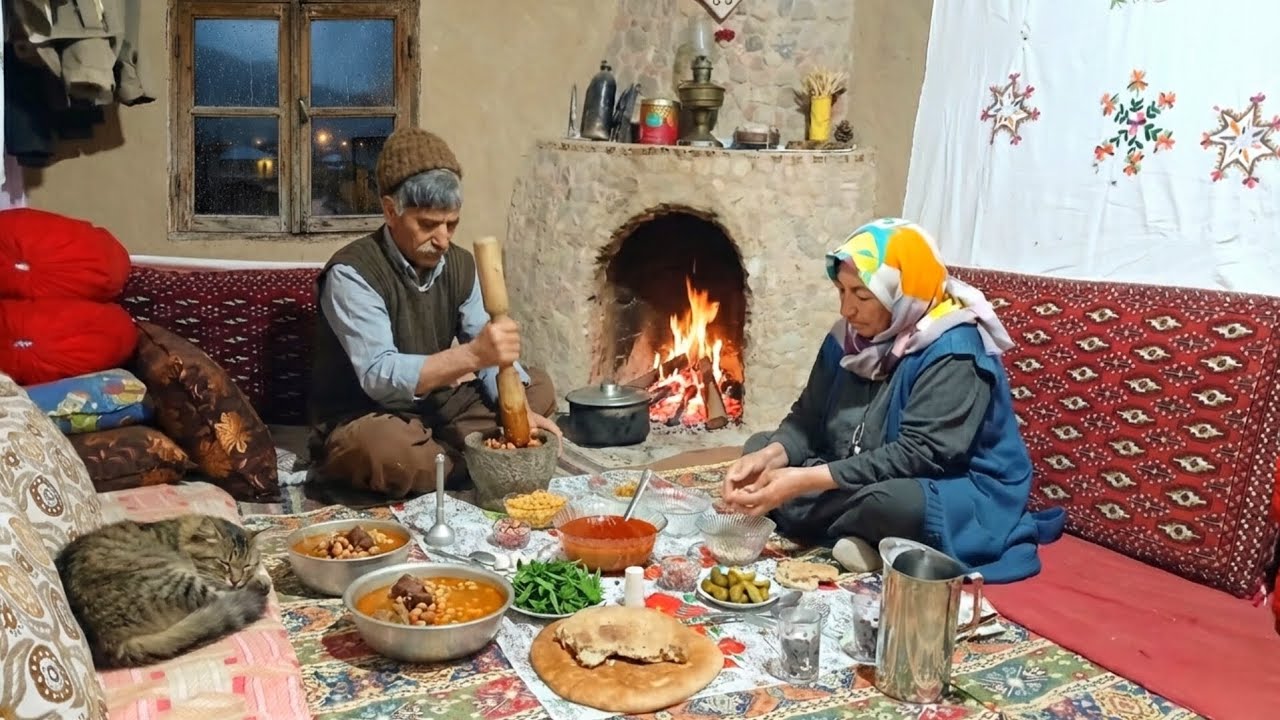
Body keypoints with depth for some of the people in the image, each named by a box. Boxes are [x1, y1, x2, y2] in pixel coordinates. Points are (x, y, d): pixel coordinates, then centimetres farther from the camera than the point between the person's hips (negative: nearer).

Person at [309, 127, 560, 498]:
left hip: (435, 407, 7)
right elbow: (379, 376, -32)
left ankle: (449, 454, -11)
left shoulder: (460, 265, -1)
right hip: (363, 421, -6)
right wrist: (471, 355, -42)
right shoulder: (351, 273, -22)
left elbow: (489, 357, -2)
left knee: (538, 387, 5)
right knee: (388, 449, -40)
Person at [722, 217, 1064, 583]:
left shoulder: (955, 352, -21)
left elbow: (918, 454, -29)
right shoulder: (849, 336, 0)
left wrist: (806, 480, -34)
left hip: (955, 494, -8)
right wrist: (770, 456, -22)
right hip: (859, 481, 8)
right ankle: (854, 538, -15)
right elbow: (808, 418, 1)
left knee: (887, 501, -40)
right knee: (760, 445, 0)